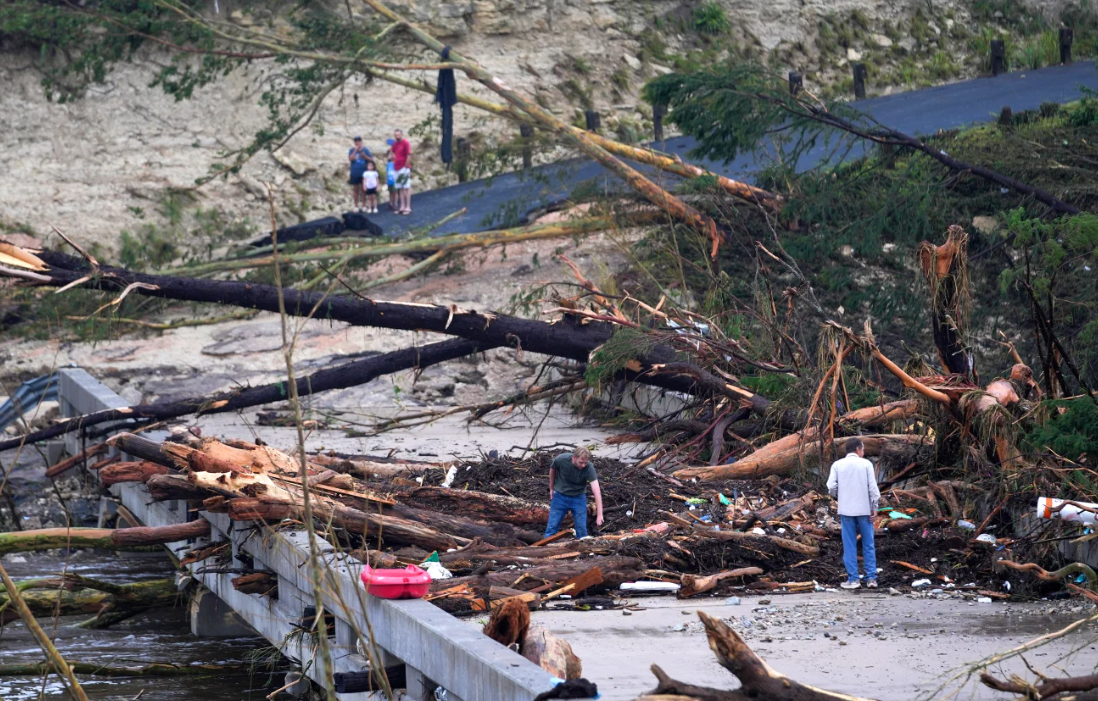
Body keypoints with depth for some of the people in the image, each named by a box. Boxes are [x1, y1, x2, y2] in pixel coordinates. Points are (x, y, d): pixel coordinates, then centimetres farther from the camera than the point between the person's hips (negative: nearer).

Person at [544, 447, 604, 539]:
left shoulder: (589, 468, -28)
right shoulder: (561, 460, -25)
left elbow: (596, 491, -33)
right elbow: (552, 470, 1)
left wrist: (599, 515, -39)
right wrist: (551, 488, 12)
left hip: (578, 498, 0)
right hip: (560, 496, 0)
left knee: (581, 528, 1)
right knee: (552, 526, 2)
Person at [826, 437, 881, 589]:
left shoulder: (837, 465, -2)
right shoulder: (866, 464, -4)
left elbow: (831, 486, -8)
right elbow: (873, 487, -7)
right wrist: (874, 507, 0)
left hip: (846, 510, 1)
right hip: (864, 509, 0)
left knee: (849, 546, 5)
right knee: (868, 545, 9)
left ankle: (853, 579, 3)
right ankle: (871, 578, 7)